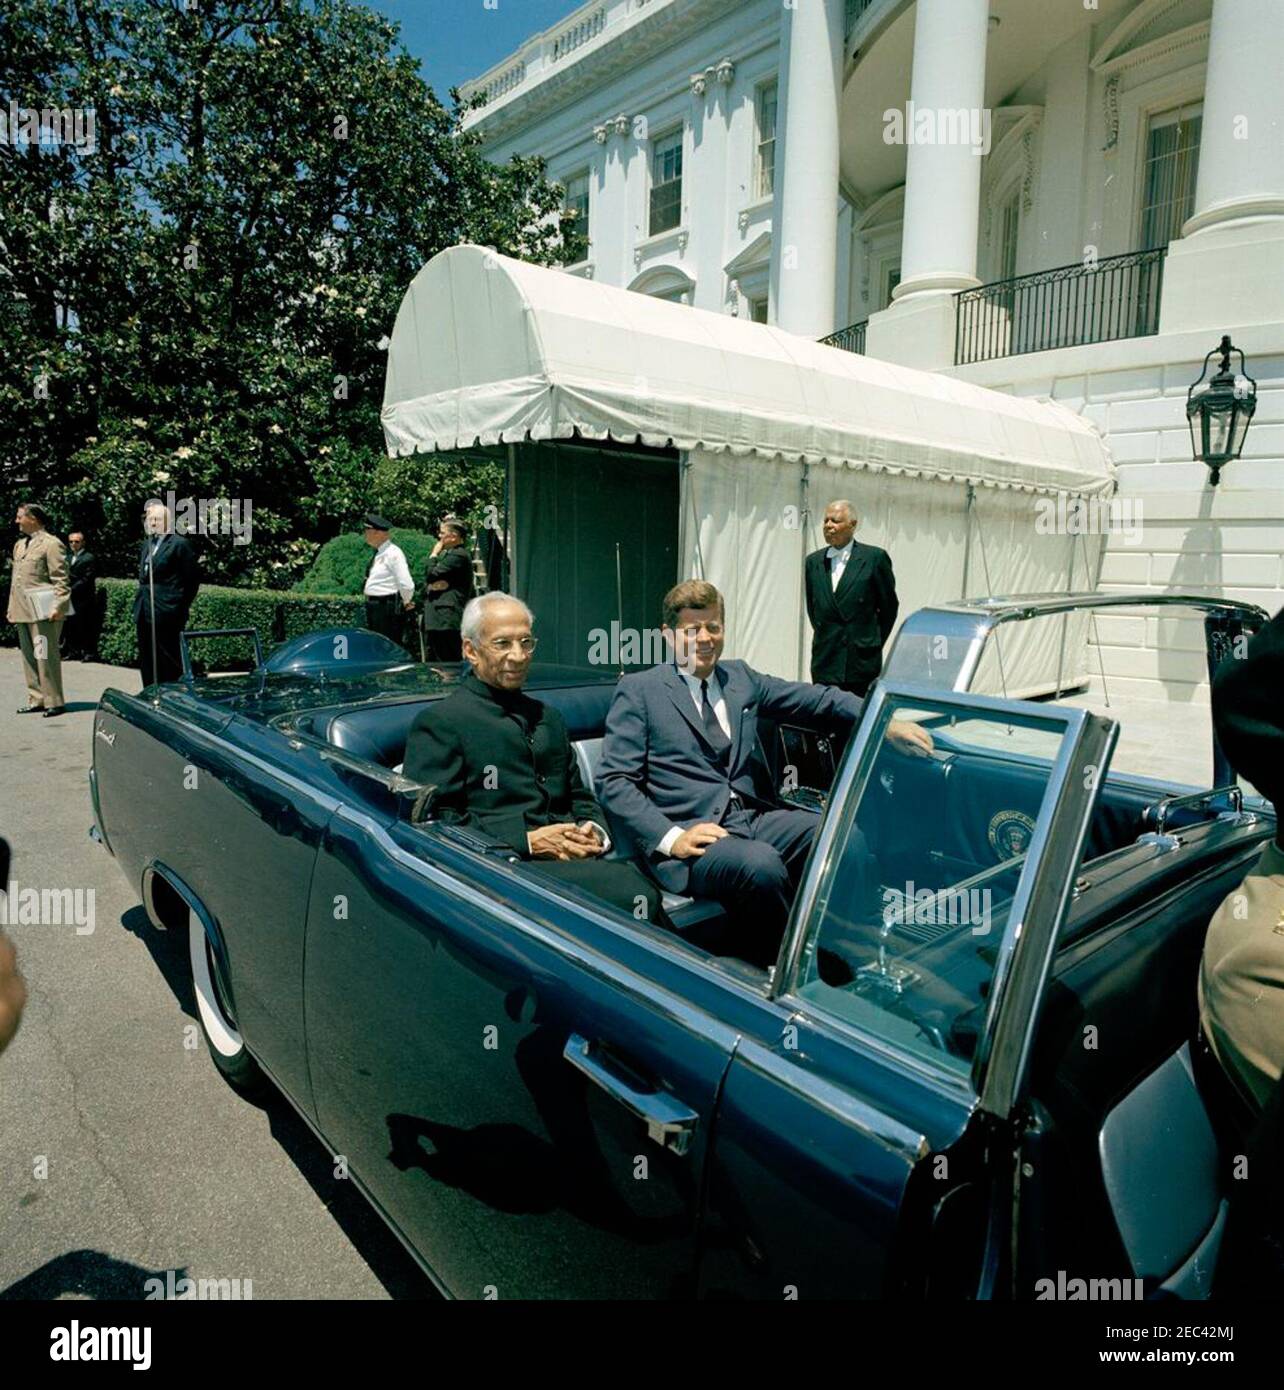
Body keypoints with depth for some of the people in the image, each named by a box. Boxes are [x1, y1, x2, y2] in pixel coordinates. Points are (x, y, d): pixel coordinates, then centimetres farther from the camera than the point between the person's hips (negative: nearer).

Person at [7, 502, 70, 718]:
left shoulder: (51, 544, -7)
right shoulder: (19, 544, 20)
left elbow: (61, 580, -12)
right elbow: (15, 579, 24)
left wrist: (58, 607, -19)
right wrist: (12, 607, 19)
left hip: (42, 612, -9)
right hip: (22, 611, 9)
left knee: (45, 656, -6)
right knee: (29, 657, 11)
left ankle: (54, 702, 1)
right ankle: (36, 699, 18)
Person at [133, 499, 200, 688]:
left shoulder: (180, 543, -5)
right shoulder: (146, 544, 17)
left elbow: (192, 577, -7)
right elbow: (143, 577, 22)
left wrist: (182, 607, -5)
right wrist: (139, 608, 13)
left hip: (166, 613, -8)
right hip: (145, 614, 8)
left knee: (169, 663, -4)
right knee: (147, 663, 11)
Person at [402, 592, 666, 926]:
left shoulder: (548, 717, 25)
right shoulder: (439, 722, 3)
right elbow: (433, 820, -6)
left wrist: (594, 831, 3)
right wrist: (528, 841, -13)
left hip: (574, 858, 6)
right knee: (635, 893, -30)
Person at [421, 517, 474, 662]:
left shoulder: (459, 555, -10)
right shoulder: (447, 554, 22)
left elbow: (431, 574, -14)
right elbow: (426, 582, 18)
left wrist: (434, 554, 2)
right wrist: (431, 585, -6)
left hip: (446, 619, -10)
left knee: (448, 664, -9)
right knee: (431, 663, 11)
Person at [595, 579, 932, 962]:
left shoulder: (740, 677, 19)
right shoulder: (639, 690, 3)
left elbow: (816, 700, 14)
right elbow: (614, 781, -4)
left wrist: (885, 722, -3)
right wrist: (671, 838, -17)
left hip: (755, 817, 5)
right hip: (691, 832, -5)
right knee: (762, 864, -33)